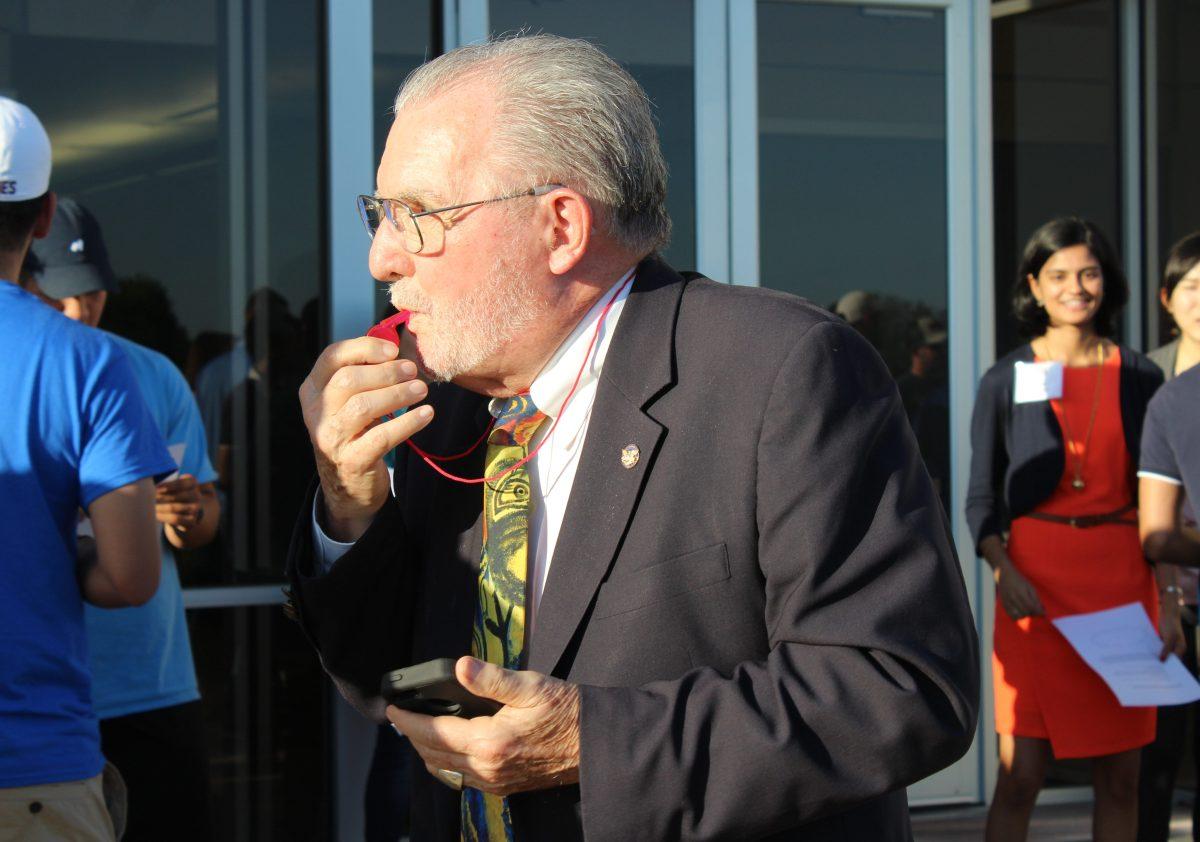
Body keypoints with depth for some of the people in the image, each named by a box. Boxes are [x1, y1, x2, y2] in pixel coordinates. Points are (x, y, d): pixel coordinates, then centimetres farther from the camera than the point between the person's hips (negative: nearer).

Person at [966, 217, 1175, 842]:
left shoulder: (1139, 378, 9)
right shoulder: (1005, 382, 4)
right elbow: (981, 497, 3)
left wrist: (1169, 600, 2)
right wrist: (1004, 572, -14)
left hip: (1123, 579, 2)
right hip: (1037, 581, -2)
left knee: (1120, 776, 4)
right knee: (1021, 774, -5)